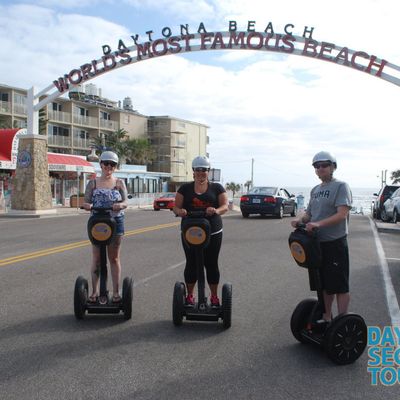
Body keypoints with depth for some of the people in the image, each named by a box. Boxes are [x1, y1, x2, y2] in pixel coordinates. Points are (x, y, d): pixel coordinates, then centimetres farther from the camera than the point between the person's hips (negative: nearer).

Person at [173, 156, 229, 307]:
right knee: (191, 264, 7)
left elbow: (225, 206, -3)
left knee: (211, 264, 5)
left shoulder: (216, 188, 6)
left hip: (212, 233, 0)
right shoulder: (185, 188, 8)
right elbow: (176, 207, 4)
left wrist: (216, 211, -25)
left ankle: (214, 296, 18)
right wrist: (180, 211, -20)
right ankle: (189, 296, 20)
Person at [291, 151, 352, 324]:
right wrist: (300, 220, -6)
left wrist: (319, 224, -32)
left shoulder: (340, 186, -8)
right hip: (317, 243, 7)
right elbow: (309, 212, 17)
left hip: (335, 243, -7)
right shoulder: (315, 190, 14)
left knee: (340, 285, 0)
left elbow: (342, 214, -20)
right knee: (324, 284, 17)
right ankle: (326, 318, 31)